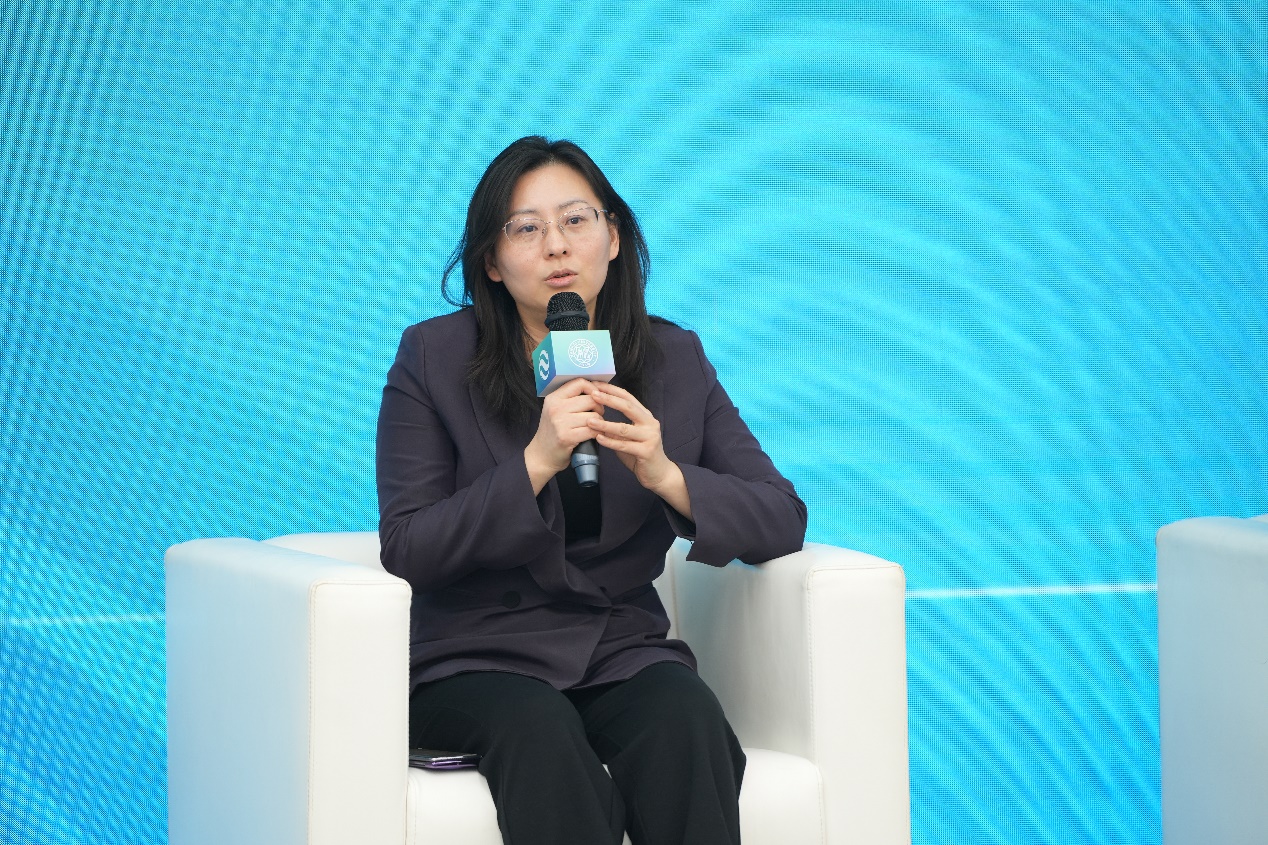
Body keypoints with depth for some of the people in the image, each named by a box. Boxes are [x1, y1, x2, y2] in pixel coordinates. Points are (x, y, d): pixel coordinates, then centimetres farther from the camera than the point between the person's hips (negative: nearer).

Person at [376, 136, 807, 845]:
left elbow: (783, 522, 2)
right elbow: (406, 551, -7)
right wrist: (535, 464, -20)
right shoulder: (433, 359, 1)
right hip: (477, 661, -2)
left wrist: (666, 475, -17)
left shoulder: (674, 360, 9)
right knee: (540, 731, -36)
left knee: (686, 718, -32)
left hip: (623, 652, 2)